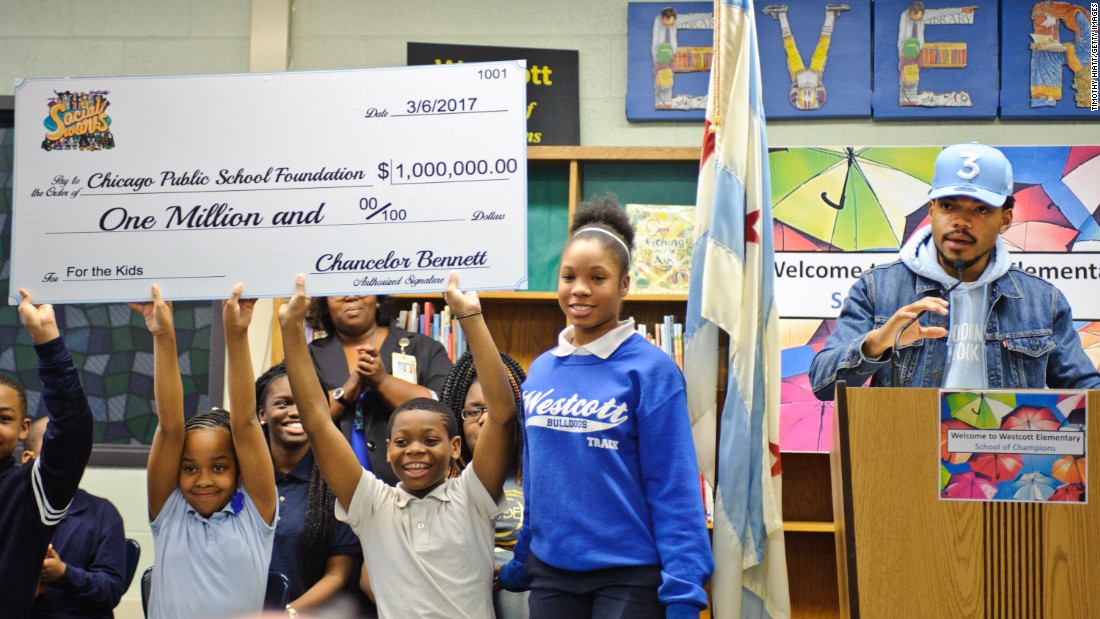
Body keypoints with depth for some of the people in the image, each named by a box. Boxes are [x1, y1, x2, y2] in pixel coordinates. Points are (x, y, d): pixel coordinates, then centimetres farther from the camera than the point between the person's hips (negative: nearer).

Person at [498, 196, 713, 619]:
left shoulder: (650, 370, -9)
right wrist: (517, 567, 14)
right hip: (550, 572, 5)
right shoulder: (540, 371, 6)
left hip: (630, 577, -5)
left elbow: (674, 489, -12)